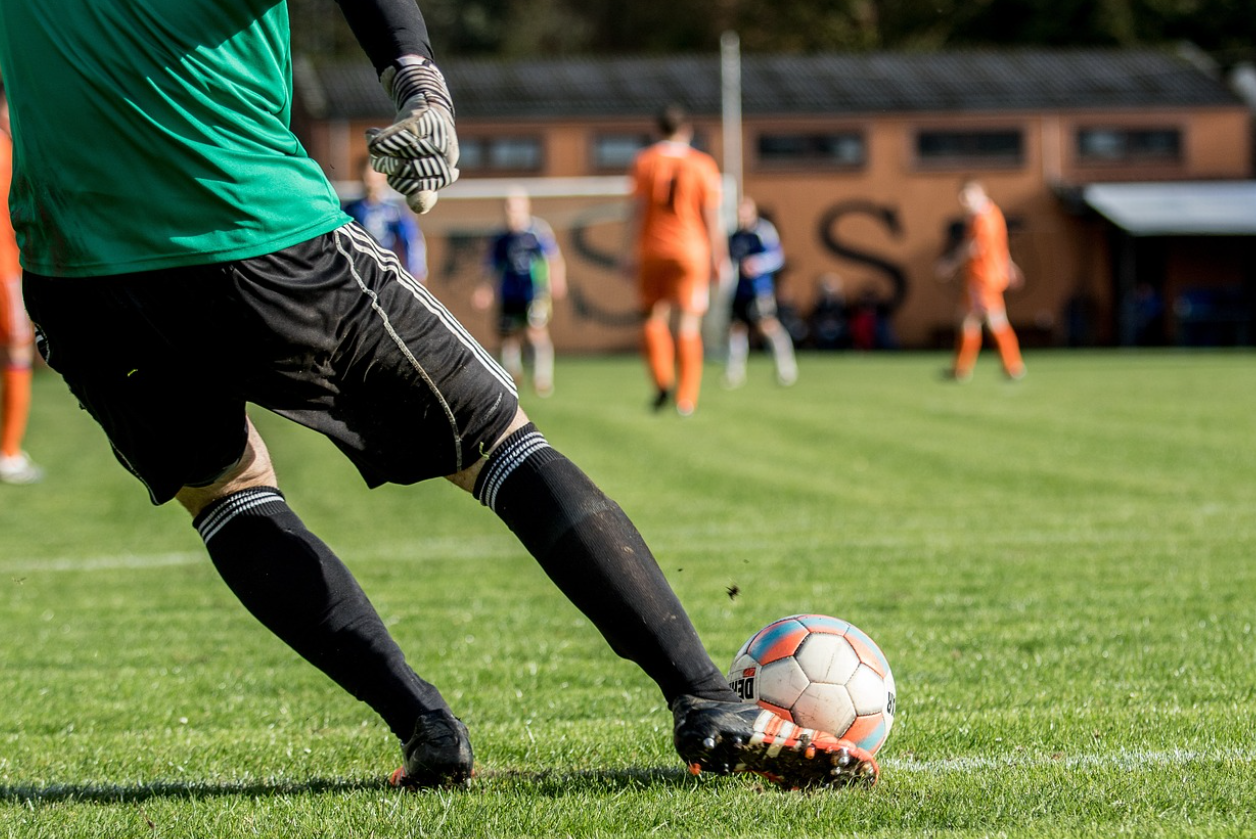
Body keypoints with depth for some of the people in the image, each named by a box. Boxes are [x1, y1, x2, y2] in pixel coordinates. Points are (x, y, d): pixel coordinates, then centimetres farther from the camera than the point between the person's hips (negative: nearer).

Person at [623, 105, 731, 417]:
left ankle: (662, 380, -5)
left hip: (653, 248, 1)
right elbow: (712, 217, -1)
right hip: (692, 250, -1)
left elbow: (637, 210, -3)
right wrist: (719, 259, 5)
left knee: (655, 316, 14)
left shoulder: (643, 162, 0)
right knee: (688, 325, 1)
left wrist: (631, 252, 1)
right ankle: (686, 399, -1)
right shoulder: (703, 165, 0)